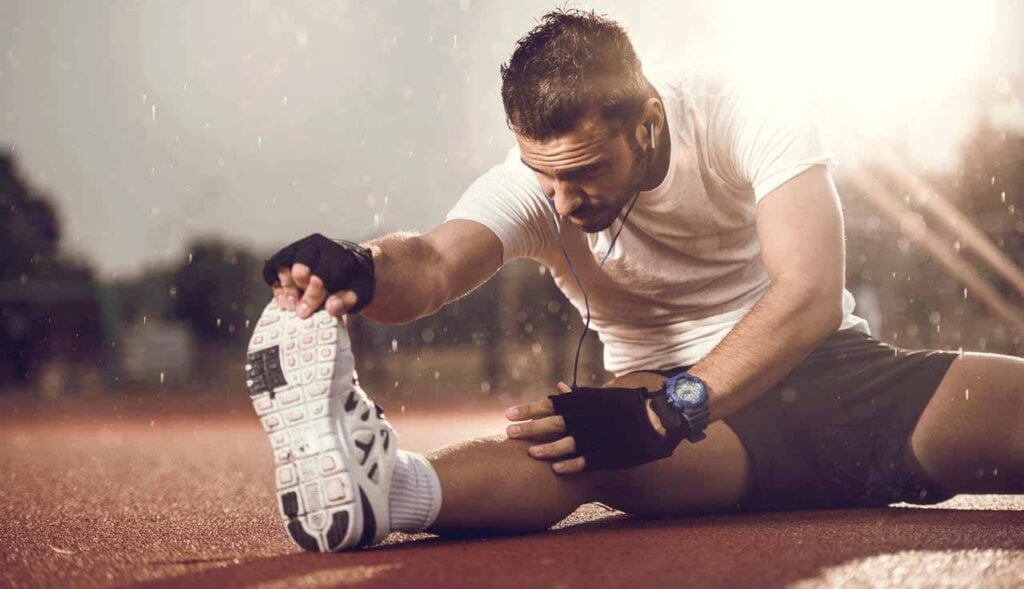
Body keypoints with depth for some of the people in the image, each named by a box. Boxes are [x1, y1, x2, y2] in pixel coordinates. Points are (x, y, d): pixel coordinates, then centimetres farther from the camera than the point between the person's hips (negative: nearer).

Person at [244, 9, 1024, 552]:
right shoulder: (534, 181, -7)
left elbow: (811, 292, -25)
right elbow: (432, 268, -25)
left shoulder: (747, 124, -13)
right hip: (677, 402, -2)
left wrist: (671, 410, -38)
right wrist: (358, 272, -50)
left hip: (830, 369, 2)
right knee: (580, 444, -38)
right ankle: (380, 487, -63)